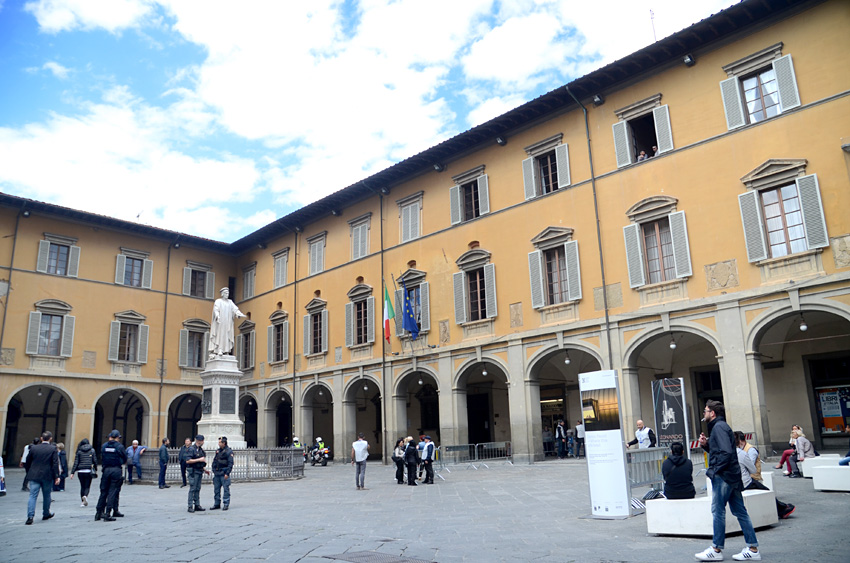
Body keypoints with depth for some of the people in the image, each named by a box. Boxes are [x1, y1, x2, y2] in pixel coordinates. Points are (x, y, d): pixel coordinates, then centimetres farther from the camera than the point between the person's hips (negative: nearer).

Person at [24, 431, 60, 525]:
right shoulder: (53, 449, -6)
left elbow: (27, 463, 10)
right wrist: (57, 477, -6)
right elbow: (55, 464, -9)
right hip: (47, 476, -1)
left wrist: (29, 473, 22)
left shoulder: (33, 448, 3)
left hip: (34, 476, 1)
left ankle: (30, 516, -14)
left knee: (33, 496, -2)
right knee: (46, 496, 14)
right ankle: (46, 514, 28)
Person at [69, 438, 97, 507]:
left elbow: (76, 462, -1)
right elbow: (95, 461, 2)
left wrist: (72, 472, 1)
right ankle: (85, 496, -24)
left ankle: (82, 501, 12)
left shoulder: (79, 451, 4)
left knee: (82, 486, 12)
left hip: (80, 471, 1)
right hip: (89, 471, -1)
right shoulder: (92, 450, 3)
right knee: (87, 486, 4)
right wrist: (95, 470, 14)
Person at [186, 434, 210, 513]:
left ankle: (197, 505, 15)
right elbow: (188, 461, -19)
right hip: (193, 471, -8)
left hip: (199, 471, 8)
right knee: (192, 489, -5)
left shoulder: (200, 449, 15)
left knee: (198, 489, 10)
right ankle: (190, 506, -1)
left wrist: (204, 469, 19)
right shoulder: (192, 449, -11)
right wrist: (199, 460, -19)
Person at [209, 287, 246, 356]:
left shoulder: (230, 302, 16)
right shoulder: (218, 301, 4)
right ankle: (218, 350, -14)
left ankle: (225, 351, -6)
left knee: (226, 336, -2)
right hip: (219, 322, -4)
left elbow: (235, 309, 2)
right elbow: (216, 309, -12)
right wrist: (217, 316, -32)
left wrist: (239, 314, -17)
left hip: (227, 322, 4)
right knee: (219, 334, -10)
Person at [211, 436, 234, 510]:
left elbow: (230, 463, -12)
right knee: (216, 489, 10)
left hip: (224, 474, -7)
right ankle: (217, 504, 19)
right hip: (217, 473, 7)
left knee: (226, 489, -3)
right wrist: (213, 470, 10)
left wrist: (227, 473, -17)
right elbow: (214, 461, 20)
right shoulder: (218, 451, 13)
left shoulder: (229, 451, -9)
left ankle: (226, 504, 3)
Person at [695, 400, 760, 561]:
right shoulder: (719, 426, 19)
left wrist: (715, 471, -17)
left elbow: (726, 452, -22)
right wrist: (706, 444, 8)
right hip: (733, 476, 10)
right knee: (739, 511, 10)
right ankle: (753, 549, 12)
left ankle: (716, 550, 0)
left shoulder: (718, 427, -12)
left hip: (723, 476, -10)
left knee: (718, 511, -5)